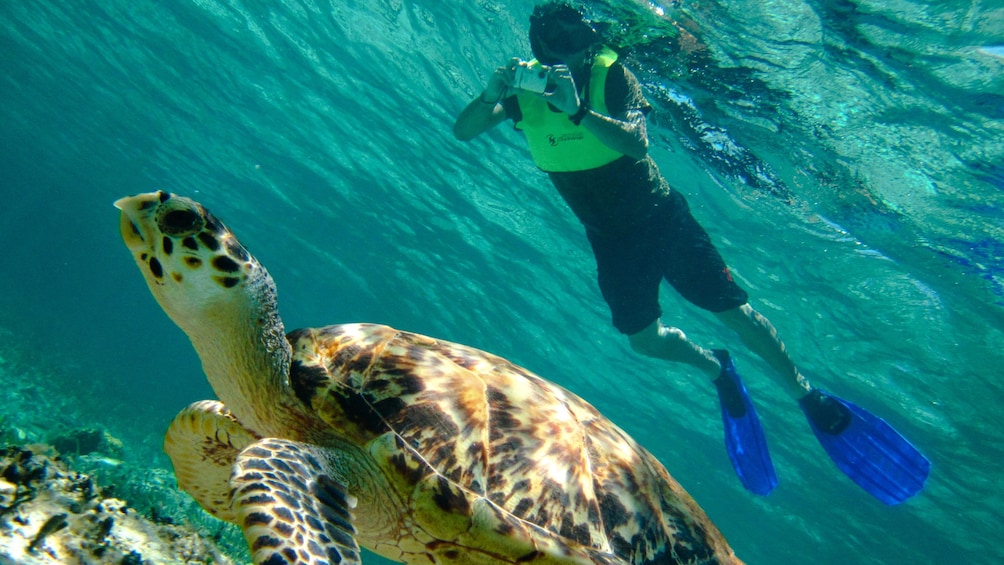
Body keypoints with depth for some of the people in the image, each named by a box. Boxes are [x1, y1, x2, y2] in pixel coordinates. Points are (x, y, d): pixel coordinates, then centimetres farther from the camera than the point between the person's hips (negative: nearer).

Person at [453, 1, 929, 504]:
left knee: (736, 312, -4)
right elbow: (462, 131, -16)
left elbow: (636, 142, -33)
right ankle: (718, 372, 37)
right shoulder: (526, 88, -8)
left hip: (660, 217, -4)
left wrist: (578, 109, -46)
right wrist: (492, 93, -35)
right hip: (609, 239, 4)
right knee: (644, 339, 6)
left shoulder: (610, 75, -18)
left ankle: (811, 400, 17)